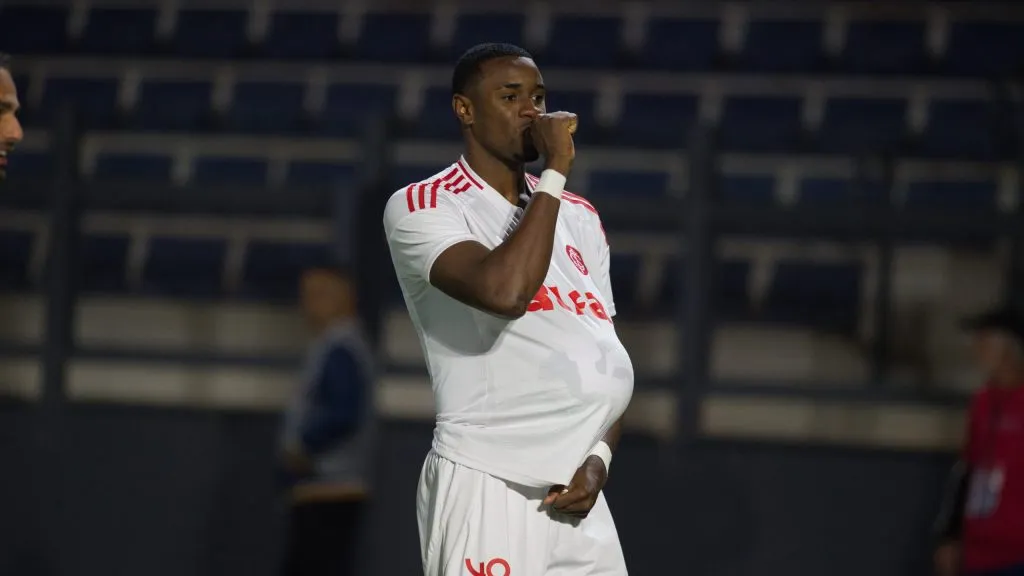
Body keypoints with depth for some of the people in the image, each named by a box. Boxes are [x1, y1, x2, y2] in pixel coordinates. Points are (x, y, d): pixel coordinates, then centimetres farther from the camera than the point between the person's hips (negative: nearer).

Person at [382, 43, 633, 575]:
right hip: (485, 490, -7)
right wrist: (555, 173, -14)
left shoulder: (579, 217, 18)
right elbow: (504, 291, -22)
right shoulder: (421, 208, -4)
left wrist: (599, 456, 4)